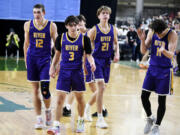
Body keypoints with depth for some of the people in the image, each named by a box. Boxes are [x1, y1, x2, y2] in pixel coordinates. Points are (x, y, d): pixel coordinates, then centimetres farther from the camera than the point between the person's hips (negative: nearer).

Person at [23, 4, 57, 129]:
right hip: (32, 59, 2)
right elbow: (26, 43, 11)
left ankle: (48, 110, 19)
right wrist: (26, 59, 11)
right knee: (35, 90, 4)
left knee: (45, 89, -10)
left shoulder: (51, 26, -5)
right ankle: (39, 119, 11)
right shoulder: (28, 25, 1)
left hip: (45, 60, -2)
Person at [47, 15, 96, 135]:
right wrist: (53, 67, 7)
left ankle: (81, 121, 36)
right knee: (60, 99, -8)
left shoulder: (84, 39, -6)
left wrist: (92, 63, -20)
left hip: (77, 71, 0)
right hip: (64, 71, 0)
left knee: (80, 98, 13)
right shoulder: (61, 38, -1)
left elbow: (89, 55, 0)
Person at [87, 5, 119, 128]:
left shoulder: (113, 29, 5)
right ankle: (100, 119, -11)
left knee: (101, 88, 12)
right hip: (97, 59, -5)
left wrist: (117, 54, 1)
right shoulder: (94, 30, -7)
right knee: (101, 87, -15)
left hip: (107, 60, 5)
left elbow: (116, 43, 19)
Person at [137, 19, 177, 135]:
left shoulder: (172, 34, -16)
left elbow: (171, 55, -25)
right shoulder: (152, 32, -4)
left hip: (165, 71, -4)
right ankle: (150, 118, 28)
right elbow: (144, 51, -2)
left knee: (161, 100, 2)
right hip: (152, 68, 4)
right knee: (144, 96, 3)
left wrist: (163, 50, -47)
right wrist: (142, 39, -21)